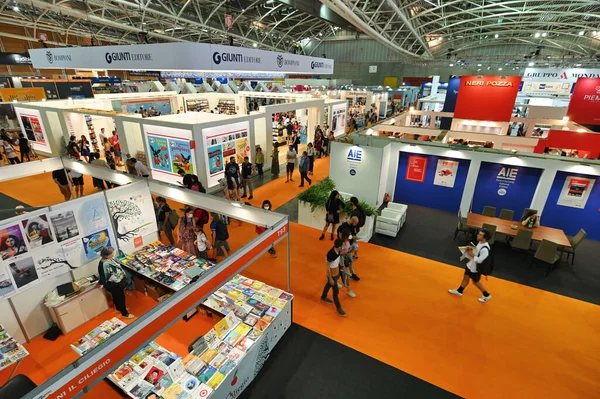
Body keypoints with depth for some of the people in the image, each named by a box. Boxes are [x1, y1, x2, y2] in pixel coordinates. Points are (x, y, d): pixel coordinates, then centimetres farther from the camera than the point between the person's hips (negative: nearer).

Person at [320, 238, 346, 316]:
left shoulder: (337, 250, -11)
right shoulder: (331, 254, -35)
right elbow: (328, 267, -25)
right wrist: (330, 278, -18)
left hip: (336, 271, 8)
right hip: (332, 274, -8)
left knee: (328, 285, 29)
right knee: (336, 291, 6)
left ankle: (323, 297, 53)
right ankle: (338, 308, 25)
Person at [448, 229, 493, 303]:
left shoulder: (485, 249, -34)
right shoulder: (480, 242, -6)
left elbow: (479, 260, -30)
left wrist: (471, 254, -24)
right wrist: (472, 249, -3)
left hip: (476, 268, -9)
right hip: (471, 264, 9)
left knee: (476, 282, 13)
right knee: (466, 277, 21)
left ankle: (487, 295, 37)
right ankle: (459, 291, 39)